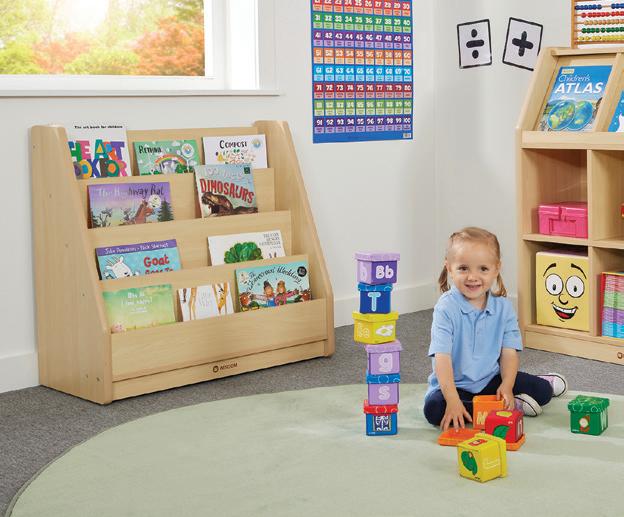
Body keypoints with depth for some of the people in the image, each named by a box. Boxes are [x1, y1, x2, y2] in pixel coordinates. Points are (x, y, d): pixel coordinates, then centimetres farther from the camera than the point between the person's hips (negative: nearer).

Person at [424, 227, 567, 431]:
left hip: (491, 379, 3)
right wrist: (453, 400, -36)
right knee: (434, 408, -33)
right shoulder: (446, 308, -18)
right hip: (454, 384, -2)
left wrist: (507, 386, -23)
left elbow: (509, 352, -4)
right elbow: (442, 357, -26)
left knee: (542, 391, -12)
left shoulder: (503, 307, -4)